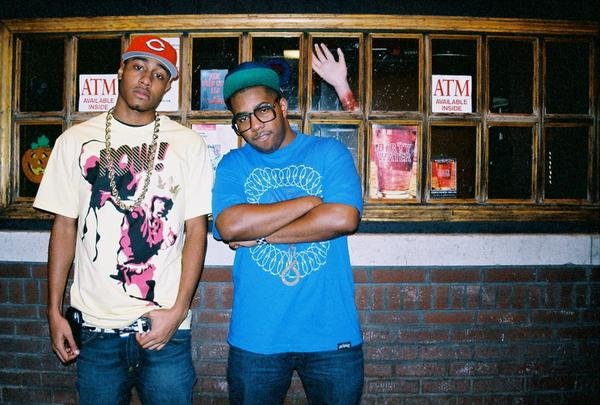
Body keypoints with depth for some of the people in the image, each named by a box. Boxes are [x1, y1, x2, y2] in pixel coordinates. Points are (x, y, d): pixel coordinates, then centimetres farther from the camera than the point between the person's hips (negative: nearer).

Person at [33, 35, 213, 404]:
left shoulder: (188, 144, 0)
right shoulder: (76, 140, 4)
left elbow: (196, 230, -1)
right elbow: (65, 226, 7)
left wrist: (178, 310, -10)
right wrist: (55, 311, 4)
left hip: (165, 325, -1)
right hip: (95, 326, 2)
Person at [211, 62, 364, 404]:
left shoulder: (329, 152, 0)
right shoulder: (233, 165, 3)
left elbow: (344, 219, -16)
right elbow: (229, 225, -16)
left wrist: (261, 233, -12)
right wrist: (310, 201, -12)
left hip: (332, 335, 0)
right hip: (256, 338, 1)